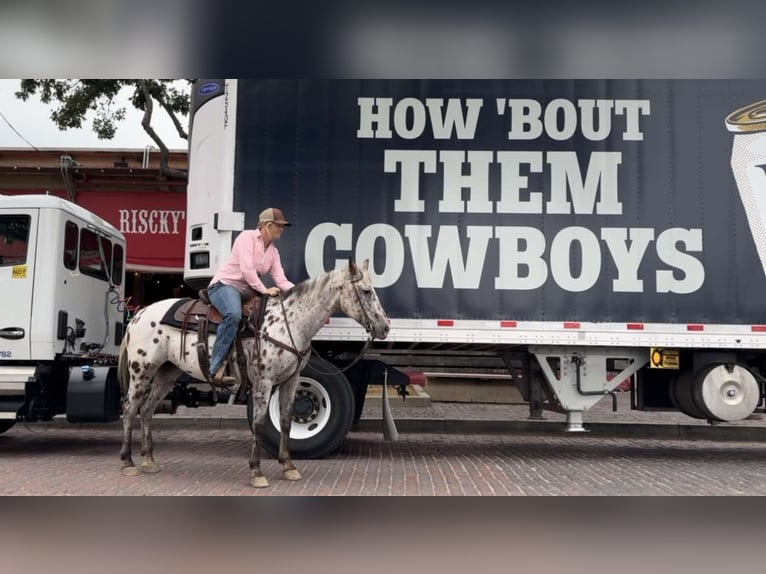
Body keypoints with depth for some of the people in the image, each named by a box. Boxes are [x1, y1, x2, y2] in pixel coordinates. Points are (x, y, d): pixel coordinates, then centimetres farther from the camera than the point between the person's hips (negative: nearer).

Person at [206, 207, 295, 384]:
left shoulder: (273, 251, 13)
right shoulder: (247, 237, -9)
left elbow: (281, 280, 5)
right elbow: (246, 269, -20)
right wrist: (264, 290, -21)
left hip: (247, 290, 8)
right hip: (224, 285, -8)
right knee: (234, 314, -39)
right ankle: (216, 369, -38)